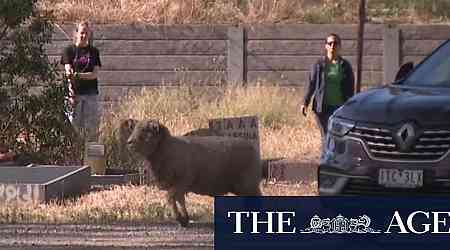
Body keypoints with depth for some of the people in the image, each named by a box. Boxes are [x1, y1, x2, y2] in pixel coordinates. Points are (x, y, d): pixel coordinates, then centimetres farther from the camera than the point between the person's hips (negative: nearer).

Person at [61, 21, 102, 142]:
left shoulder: (93, 51, 10)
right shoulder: (69, 50, 4)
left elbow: (95, 74, 0)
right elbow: (68, 72, -6)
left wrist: (78, 75, -18)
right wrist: (70, 92, -19)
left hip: (91, 93, 2)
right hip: (75, 93, -2)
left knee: (91, 126, 1)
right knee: (74, 125, -4)